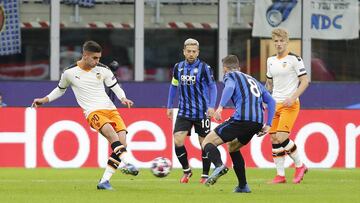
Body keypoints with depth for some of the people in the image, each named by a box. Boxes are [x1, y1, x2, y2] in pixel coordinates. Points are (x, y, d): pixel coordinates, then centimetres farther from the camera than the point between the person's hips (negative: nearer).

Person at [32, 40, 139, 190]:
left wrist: (123, 98, -7)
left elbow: (115, 87, 13)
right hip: (93, 112, -4)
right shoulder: (69, 73, 2)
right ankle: (128, 163, -46)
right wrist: (44, 100, 16)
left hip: (110, 109, 4)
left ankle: (104, 181, -7)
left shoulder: (103, 70, 6)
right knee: (111, 132, -34)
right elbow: (60, 89, 21)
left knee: (122, 142, -13)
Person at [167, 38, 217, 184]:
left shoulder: (204, 68, -8)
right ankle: (186, 170, 10)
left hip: (201, 112, -3)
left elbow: (212, 86, -4)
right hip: (184, 112, 3)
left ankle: (205, 175, 16)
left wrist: (211, 106, -14)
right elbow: (174, 86, 16)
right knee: (178, 141, -10)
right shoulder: (178, 67, 4)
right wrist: (170, 106, 16)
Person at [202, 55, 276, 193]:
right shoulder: (252, 80, 33)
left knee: (207, 142, -1)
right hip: (258, 122, 7)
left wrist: (221, 107, -23)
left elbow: (230, 87, -12)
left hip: (241, 118, -7)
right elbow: (271, 101, 26)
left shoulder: (230, 76, 13)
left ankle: (219, 166, -33)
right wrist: (268, 125, 22)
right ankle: (243, 186, 23)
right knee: (233, 147, 31)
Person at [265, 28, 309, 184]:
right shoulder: (271, 61, 12)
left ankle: (299, 165, 3)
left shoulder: (294, 59, -7)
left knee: (281, 137, -17)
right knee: (274, 140, 2)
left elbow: (305, 81, -9)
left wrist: (293, 98, -19)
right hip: (275, 105, 7)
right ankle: (280, 175, 8)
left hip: (290, 105, -7)